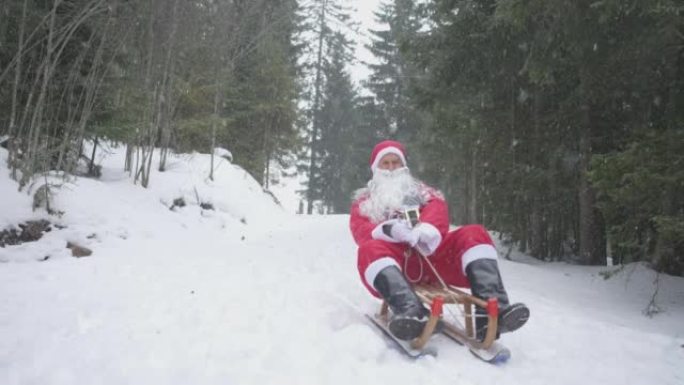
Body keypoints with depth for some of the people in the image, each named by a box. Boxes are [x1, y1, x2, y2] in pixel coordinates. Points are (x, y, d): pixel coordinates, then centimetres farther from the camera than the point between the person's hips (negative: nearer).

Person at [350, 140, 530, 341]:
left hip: (430, 253, 2)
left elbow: (437, 208, 6)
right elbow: (360, 230, 3)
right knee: (370, 250, -35)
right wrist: (388, 230, -22)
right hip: (394, 257, -2)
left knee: (474, 234, -20)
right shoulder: (364, 201, 25)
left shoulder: (421, 190, 30)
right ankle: (412, 312, -58)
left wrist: (426, 230, -20)